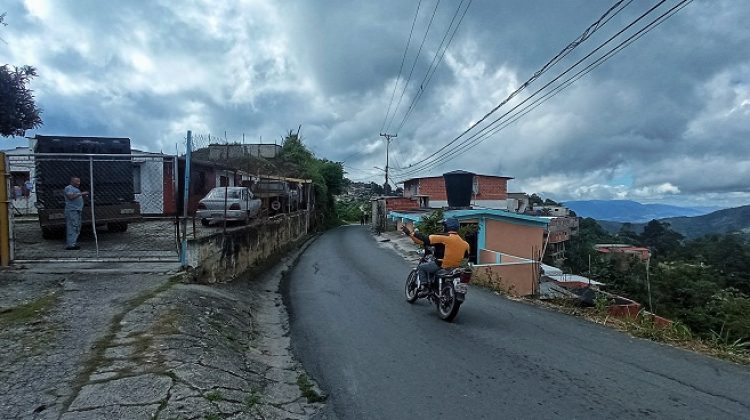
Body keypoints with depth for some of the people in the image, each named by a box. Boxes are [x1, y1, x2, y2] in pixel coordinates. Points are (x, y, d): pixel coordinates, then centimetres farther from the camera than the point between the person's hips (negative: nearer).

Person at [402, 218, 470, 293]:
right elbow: (466, 255, 16)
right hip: (456, 268, 7)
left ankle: (423, 286, 6)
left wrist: (409, 233, -9)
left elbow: (425, 239, -16)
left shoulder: (443, 238, -15)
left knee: (421, 267, 15)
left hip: (441, 266, -7)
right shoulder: (464, 243, 3)